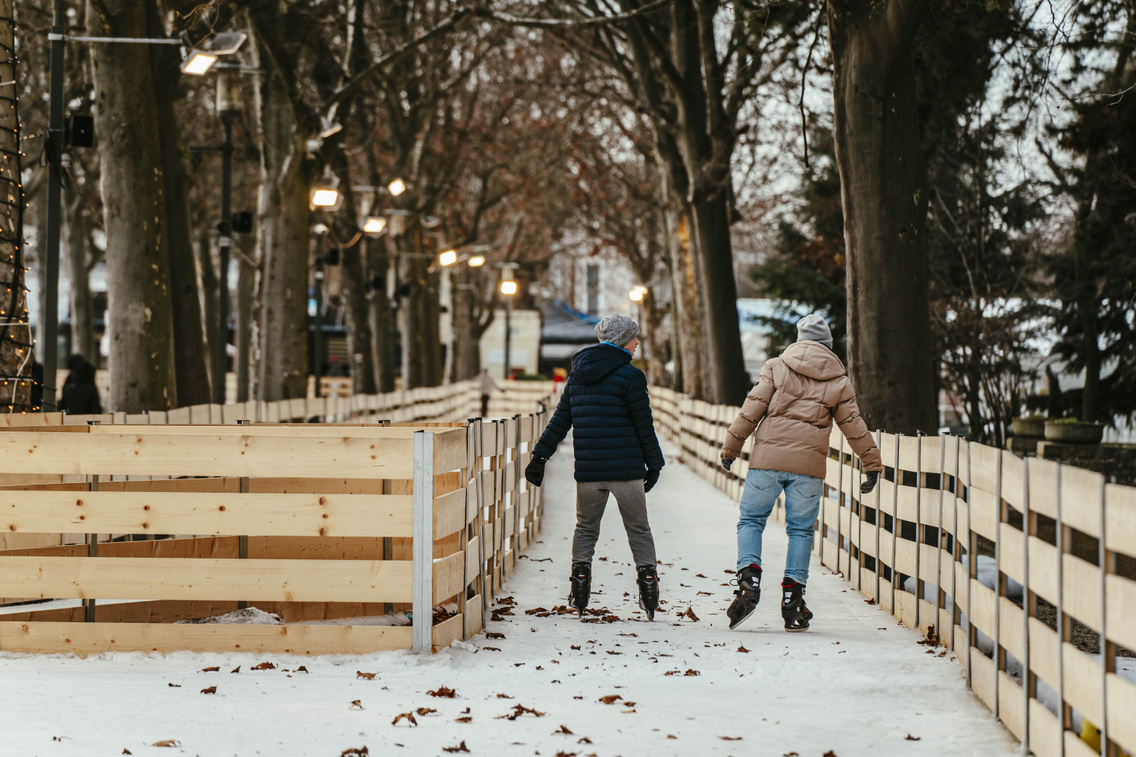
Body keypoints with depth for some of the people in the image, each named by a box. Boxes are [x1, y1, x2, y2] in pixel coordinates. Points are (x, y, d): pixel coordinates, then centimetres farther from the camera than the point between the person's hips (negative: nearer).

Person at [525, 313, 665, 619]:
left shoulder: (578, 374, 9)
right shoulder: (629, 376, -8)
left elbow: (560, 419, 9)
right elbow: (644, 425, -6)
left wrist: (540, 456, 12)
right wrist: (654, 464, 2)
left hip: (588, 469, 4)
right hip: (626, 468, -4)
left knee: (586, 528, 16)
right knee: (639, 530, 8)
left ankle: (580, 578, 6)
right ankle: (647, 578, 0)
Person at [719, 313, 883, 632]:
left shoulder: (776, 367, 3)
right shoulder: (838, 381, 8)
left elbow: (752, 410, -1)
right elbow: (854, 426, 11)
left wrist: (730, 447, 6)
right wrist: (872, 464, 20)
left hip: (768, 458, -1)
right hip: (809, 464, 1)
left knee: (751, 520, 8)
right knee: (800, 530, 9)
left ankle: (749, 580, -12)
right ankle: (792, 598, 4)